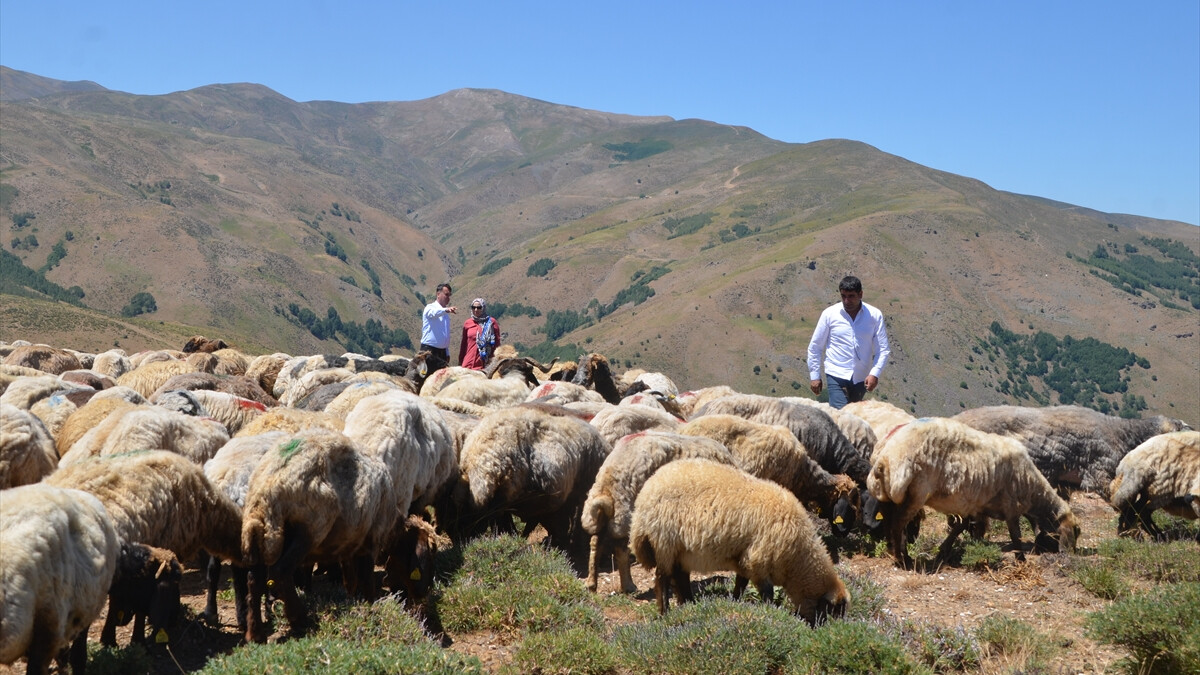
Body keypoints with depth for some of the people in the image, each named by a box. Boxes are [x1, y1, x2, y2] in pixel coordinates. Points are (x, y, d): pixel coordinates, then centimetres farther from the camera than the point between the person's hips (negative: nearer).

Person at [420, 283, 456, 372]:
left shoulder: (445, 314, 17)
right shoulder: (430, 308, -4)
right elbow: (434, 313, -31)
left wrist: (447, 353, 20)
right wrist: (446, 310, -51)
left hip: (442, 351, 7)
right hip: (429, 351, -7)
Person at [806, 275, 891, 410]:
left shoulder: (875, 315, -2)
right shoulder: (829, 314, -5)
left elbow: (883, 349, -1)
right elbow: (815, 347, 3)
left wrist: (875, 374, -15)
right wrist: (814, 376, 2)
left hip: (861, 378, 2)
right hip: (837, 375, -2)